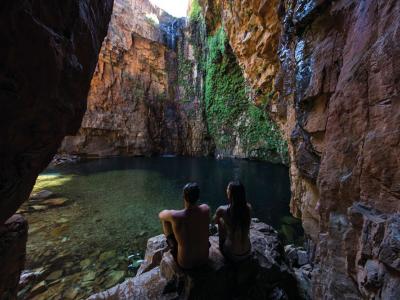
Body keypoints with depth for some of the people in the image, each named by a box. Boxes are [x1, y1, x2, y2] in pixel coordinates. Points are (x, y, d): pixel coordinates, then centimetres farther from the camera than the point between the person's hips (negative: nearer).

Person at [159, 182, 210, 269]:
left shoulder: (174, 216, -29)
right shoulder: (206, 209, -21)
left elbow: (161, 214, -5)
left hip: (185, 264, -3)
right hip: (204, 259, 3)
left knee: (165, 219, 5)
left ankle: (172, 244, 30)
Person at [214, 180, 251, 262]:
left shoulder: (222, 210, -24)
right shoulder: (248, 207, -14)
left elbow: (215, 221, -1)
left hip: (232, 255, -3)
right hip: (247, 253, 3)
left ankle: (221, 247, 29)